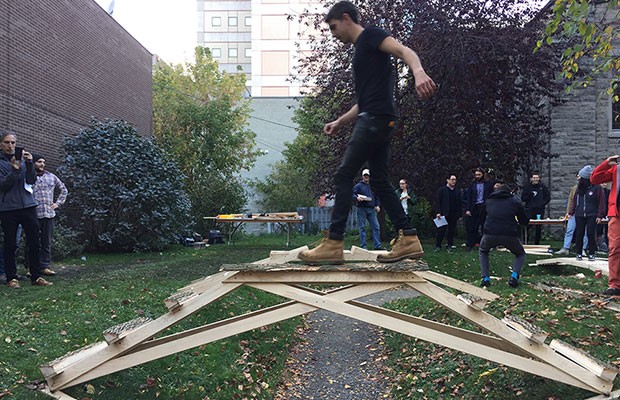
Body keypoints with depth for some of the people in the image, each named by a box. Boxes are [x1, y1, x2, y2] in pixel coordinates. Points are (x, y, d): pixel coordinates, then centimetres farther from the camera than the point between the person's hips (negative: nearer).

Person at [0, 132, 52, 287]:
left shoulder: (23, 159, 10)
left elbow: (32, 180, 0)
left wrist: (29, 164, -14)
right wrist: (15, 170, -19)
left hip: (28, 205, 2)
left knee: (34, 242, 2)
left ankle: (36, 276, 8)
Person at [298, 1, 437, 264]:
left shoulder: (370, 35, 1)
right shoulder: (361, 52, 27)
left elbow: (403, 51, -18)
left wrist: (418, 72, -38)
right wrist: (339, 122, 28)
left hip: (376, 119, -10)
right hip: (378, 122, 10)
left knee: (343, 176, -10)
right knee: (380, 181, 8)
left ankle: (333, 244, -10)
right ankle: (408, 238, 7)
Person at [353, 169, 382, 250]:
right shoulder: (358, 186, 5)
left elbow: (377, 197, 25)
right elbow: (353, 195, -3)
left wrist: (377, 205, 10)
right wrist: (357, 198, -24)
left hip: (372, 209, 4)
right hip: (362, 209, -4)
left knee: (376, 226, -2)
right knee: (362, 228, -2)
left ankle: (377, 245, 1)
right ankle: (363, 246, 1)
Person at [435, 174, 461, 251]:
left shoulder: (457, 192, 13)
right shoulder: (442, 190, 2)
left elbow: (459, 204, 14)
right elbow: (438, 201, -2)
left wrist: (459, 215, 8)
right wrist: (438, 212, -12)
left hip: (454, 215, 4)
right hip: (444, 214, -4)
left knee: (452, 230, 5)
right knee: (441, 230, -2)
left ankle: (449, 245, 13)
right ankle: (438, 245, 4)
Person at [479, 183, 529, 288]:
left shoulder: (489, 200, 19)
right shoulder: (514, 201, 15)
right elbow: (524, 222, 18)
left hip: (490, 234, 1)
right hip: (510, 235, -1)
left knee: (483, 251, 33)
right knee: (520, 254, 29)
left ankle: (485, 278, 17)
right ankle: (514, 276, 5)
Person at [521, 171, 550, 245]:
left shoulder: (542, 186, 8)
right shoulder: (527, 186, 5)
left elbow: (548, 197, 13)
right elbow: (523, 198, 3)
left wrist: (543, 204, -2)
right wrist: (530, 195, -14)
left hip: (540, 210, 2)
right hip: (529, 210, -2)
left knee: (538, 228, 5)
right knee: (527, 228, -9)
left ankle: (537, 244, 14)